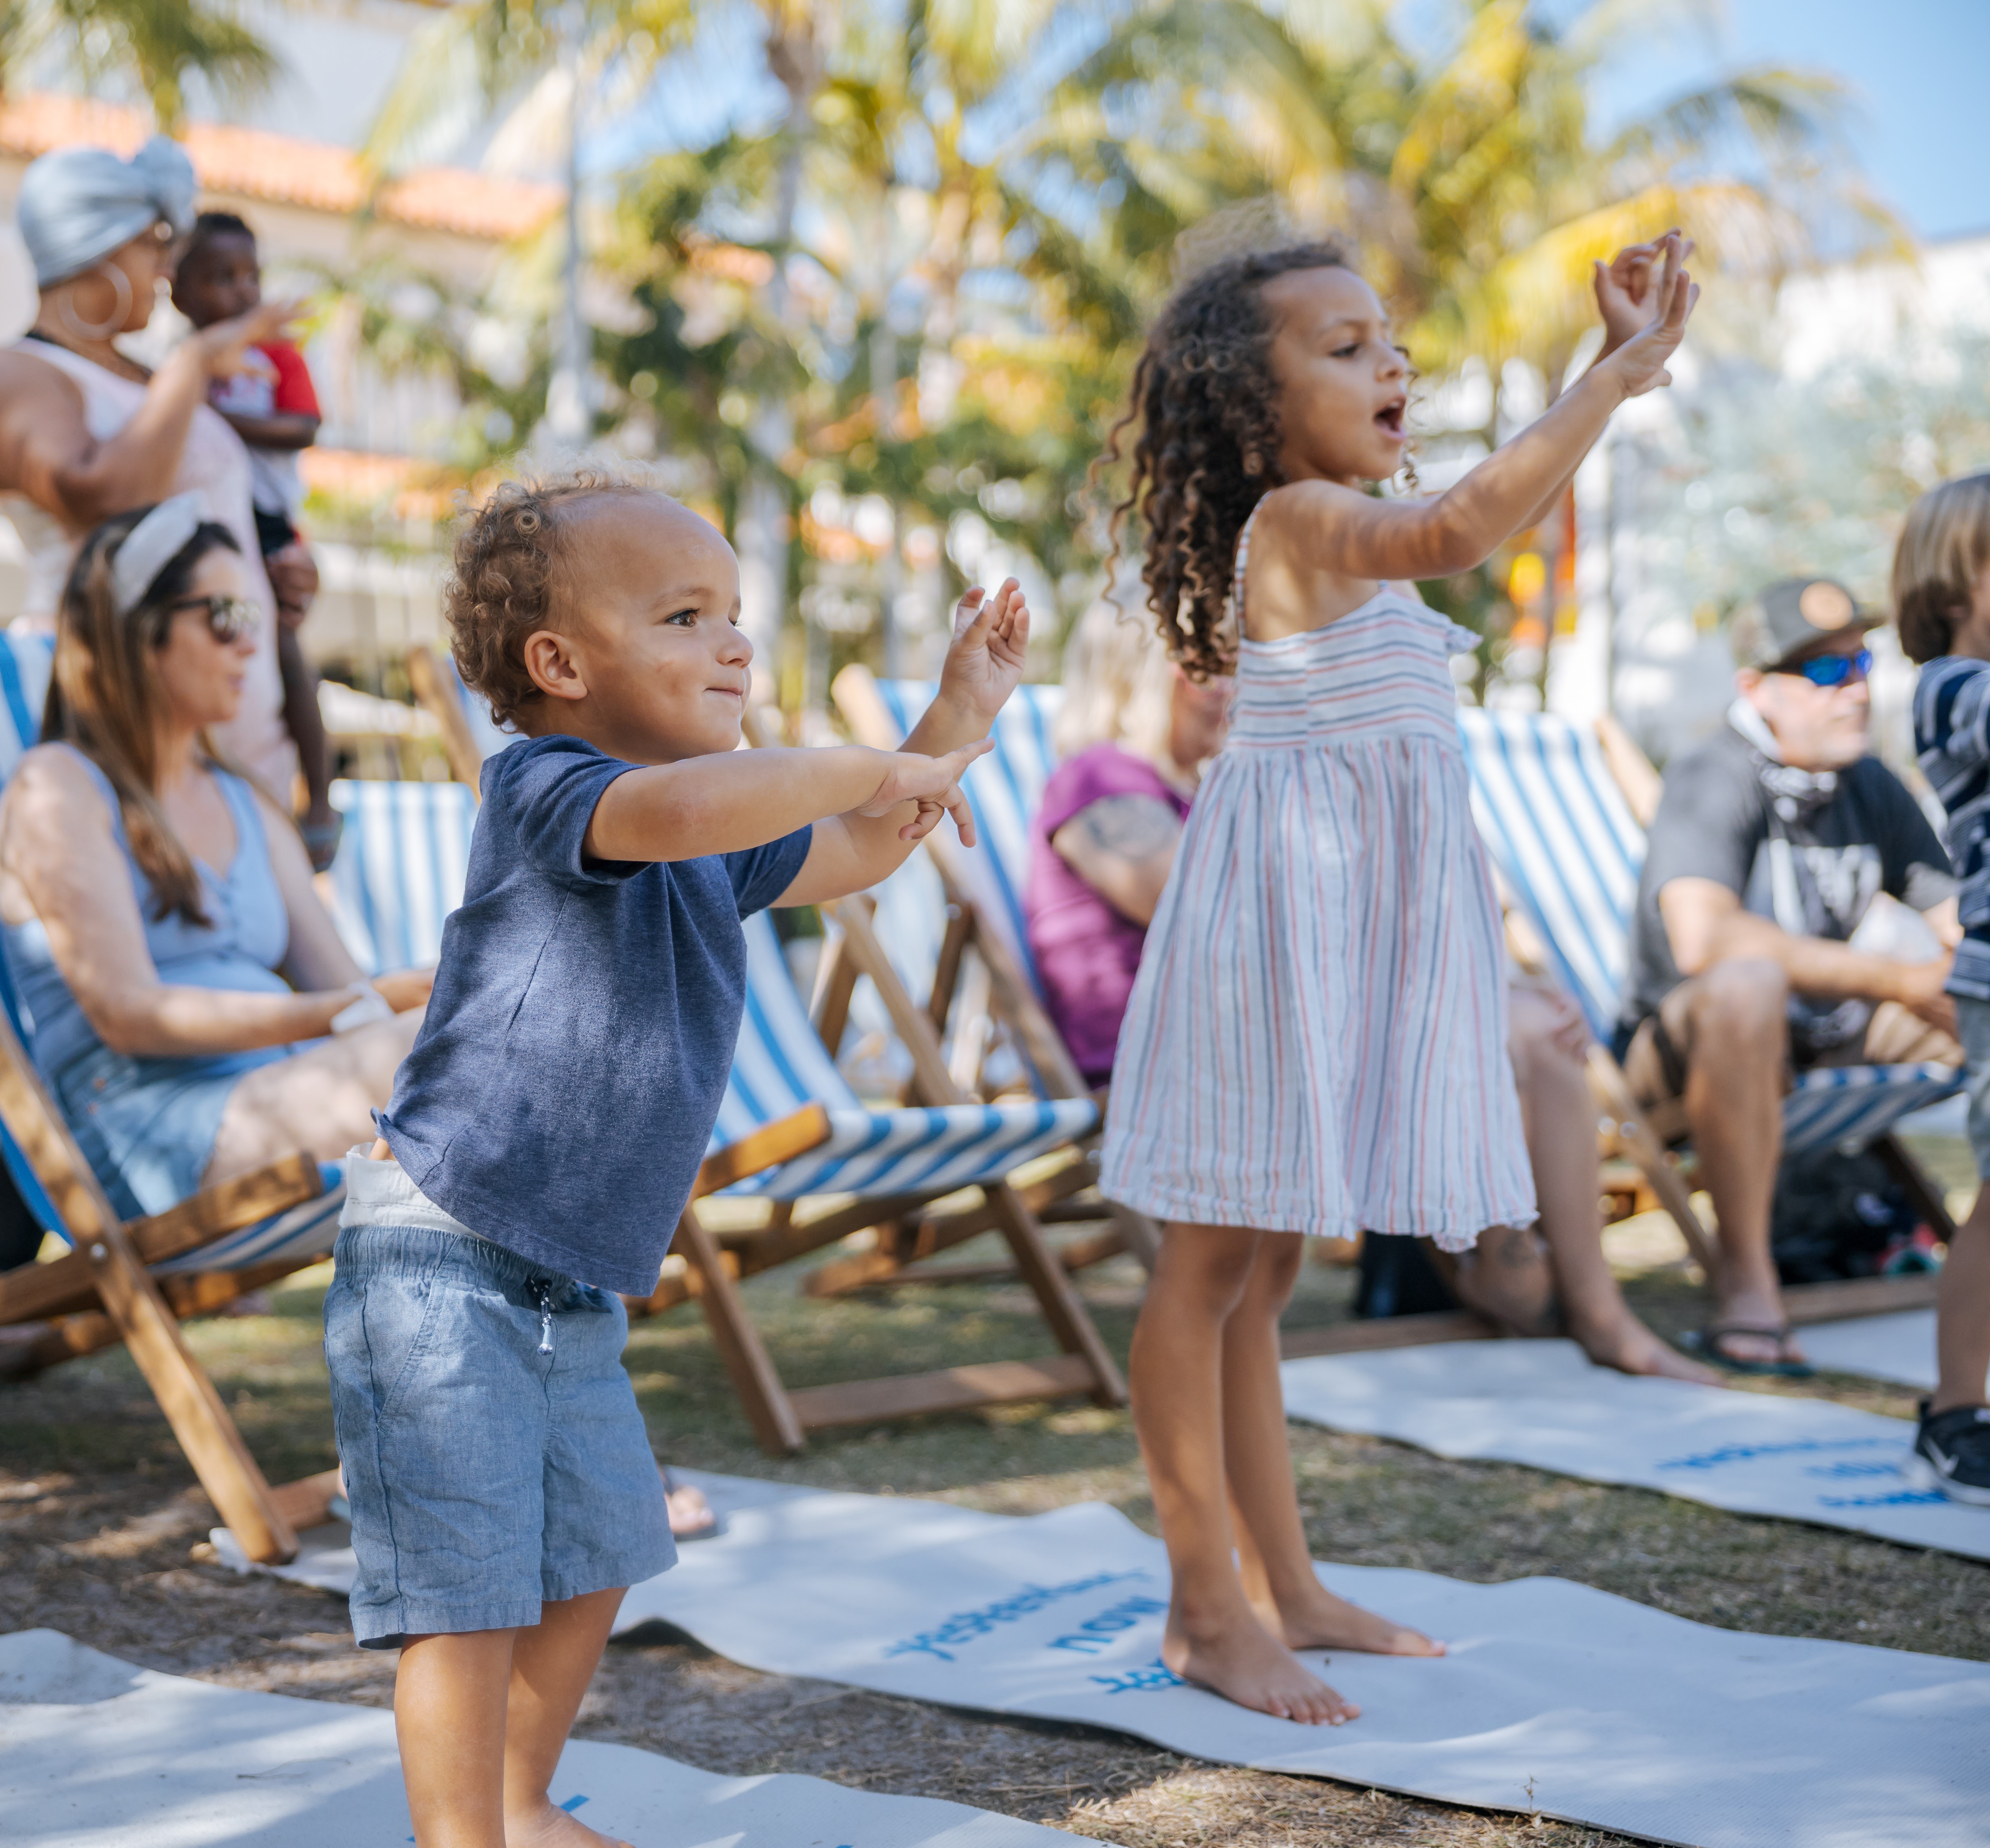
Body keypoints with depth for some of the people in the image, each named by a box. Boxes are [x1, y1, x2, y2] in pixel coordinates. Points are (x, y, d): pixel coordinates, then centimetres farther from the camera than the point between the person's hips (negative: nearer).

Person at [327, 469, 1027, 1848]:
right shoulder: (542, 789, -18)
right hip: (440, 1269, -10)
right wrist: (878, 769, -26)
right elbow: (680, 811, -39)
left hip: (573, 1290, 10)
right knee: (470, 1594, -5)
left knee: (592, 1564, 21)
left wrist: (960, 717, 19)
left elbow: (846, 860, 27)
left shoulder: (721, 843, 12)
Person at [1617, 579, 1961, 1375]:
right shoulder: (1711, 781, -17)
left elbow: (1960, 922, 5)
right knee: (1745, 986, -39)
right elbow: (1703, 938, -35)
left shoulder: (1869, 786, 3)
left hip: (1825, 1045, 7)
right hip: (1683, 1059, -7)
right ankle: (1746, 1281, -31)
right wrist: (1889, 977, -31)